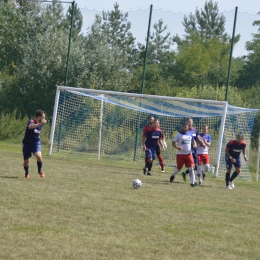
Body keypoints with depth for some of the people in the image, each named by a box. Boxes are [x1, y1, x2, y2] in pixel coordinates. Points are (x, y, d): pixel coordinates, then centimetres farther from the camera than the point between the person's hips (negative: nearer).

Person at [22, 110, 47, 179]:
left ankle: (40, 171, 1)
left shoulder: (40, 124, 2)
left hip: (36, 143, 4)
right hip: (27, 144, -4)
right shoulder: (31, 122, -20)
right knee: (26, 160, 4)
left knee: (39, 156, -22)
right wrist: (40, 124, -55)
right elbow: (30, 126, -47)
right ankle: (27, 173, 32)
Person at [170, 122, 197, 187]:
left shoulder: (190, 135, 8)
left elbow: (193, 141, 23)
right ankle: (173, 175, 43)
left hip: (188, 154, 2)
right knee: (178, 168, 11)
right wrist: (177, 147, -22)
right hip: (180, 154, -2)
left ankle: (192, 182, -9)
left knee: (191, 168, -11)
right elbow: (173, 143, -2)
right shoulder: (179, 135, -3)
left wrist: (194, 145, 0)